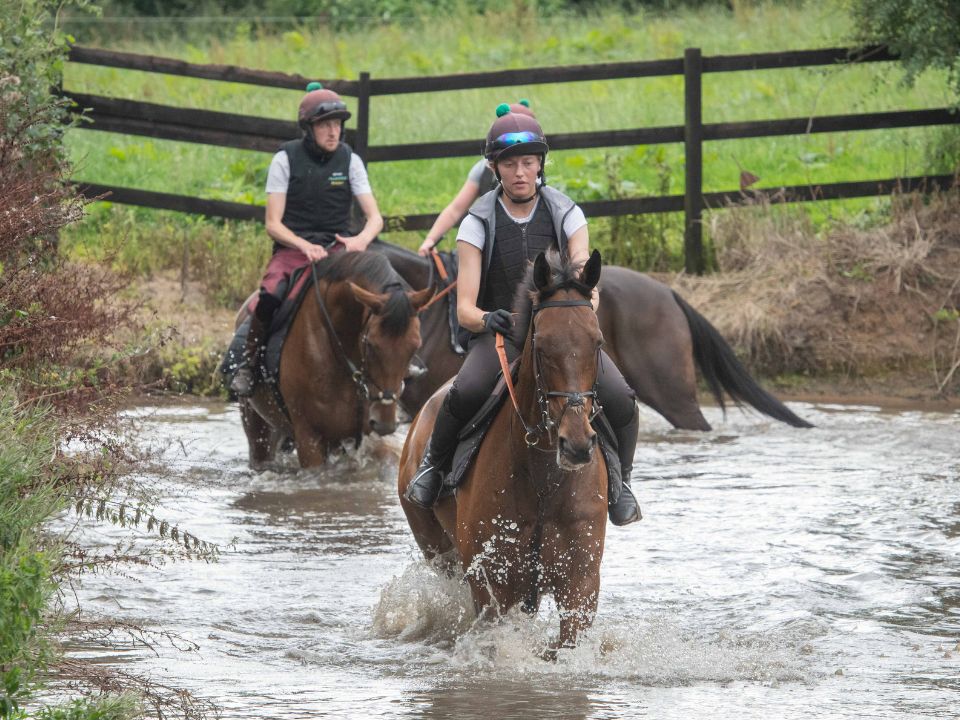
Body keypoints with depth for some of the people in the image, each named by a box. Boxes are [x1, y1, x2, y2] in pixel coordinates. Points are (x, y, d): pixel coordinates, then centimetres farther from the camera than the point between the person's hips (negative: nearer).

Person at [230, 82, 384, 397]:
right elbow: (273, 224, -5)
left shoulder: (350, 160, 6)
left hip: (337, 247, 2)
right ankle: (247, 363, -14)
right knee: (270, 295, -33)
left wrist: (362, 240, -21)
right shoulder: (286, 160, -1)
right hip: (293, 248, -2)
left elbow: (375, 217, 2)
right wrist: (305, 246, -23)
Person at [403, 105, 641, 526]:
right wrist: (486, 319, -32)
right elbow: (465, 308, -8)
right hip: (499, 332, -1)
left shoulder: (566, 215, 2)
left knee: (620, 399, -23)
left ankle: (619, 480, 5)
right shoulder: (478, 224, -3)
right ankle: (434, 465, -5)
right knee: (466, 392, -33)